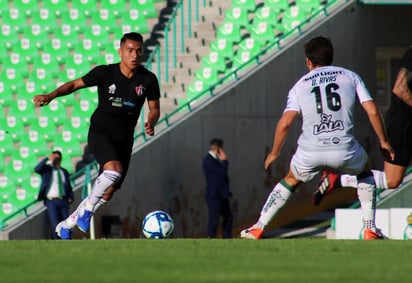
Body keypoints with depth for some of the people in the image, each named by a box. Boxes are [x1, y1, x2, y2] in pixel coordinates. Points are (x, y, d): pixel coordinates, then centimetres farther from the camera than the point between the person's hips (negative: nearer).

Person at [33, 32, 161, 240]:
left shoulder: (148, 79, -3)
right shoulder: (104, 73, -8)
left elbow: (154, 108, 8)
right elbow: (75, 84, 1)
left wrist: (151, 122, -14)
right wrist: (51, 95, -15)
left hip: (124, 139, 4)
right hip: (100, 132, -4)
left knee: (107, 194, 2)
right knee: (114, 169, -34)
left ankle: (66, 225, 21)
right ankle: (86, 209, -12)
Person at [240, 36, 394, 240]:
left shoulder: (300, 85, 12)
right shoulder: (350, 76, 13)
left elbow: (285, 123, 0)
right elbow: (372, 111, 4)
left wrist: (274, 153, 14)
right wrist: (384, 142, 16)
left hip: (310, 152, 0)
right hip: (344, 149, 0)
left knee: (291, 181, 30)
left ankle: (258, 228, 27)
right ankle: (370, 229, 20)